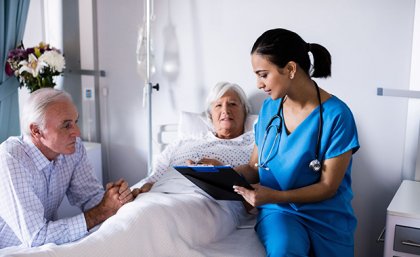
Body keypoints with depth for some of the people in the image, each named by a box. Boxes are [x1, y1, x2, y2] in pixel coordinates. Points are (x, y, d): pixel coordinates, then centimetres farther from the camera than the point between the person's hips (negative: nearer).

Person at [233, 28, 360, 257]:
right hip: (278, 211, 2)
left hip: (327, 217, -1)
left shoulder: (336, 115, -14)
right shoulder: (270, 108, 2)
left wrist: (276, 196, -25)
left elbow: (329, 186, -12)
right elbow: (255, 167, 8)